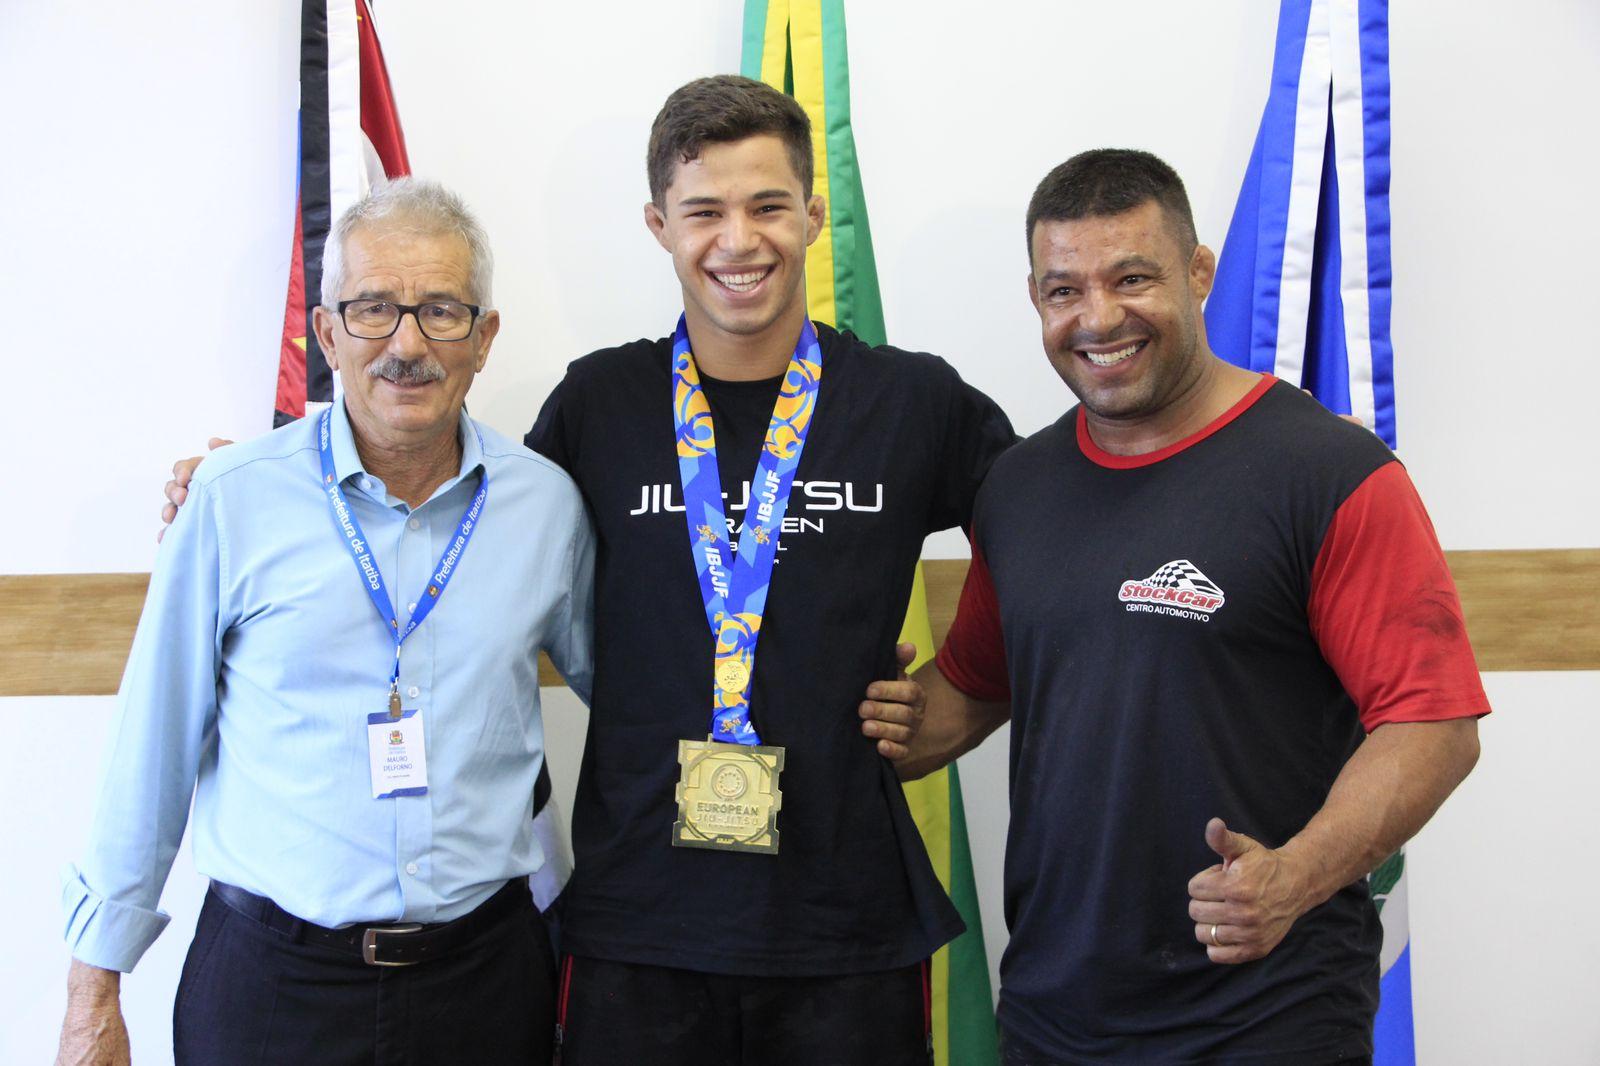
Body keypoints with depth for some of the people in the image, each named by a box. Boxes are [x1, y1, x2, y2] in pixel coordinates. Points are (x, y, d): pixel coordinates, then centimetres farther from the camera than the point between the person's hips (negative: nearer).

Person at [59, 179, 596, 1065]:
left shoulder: (547, 503, 1)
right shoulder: (234, 498, -5)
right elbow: (155, 751, 0)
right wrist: (95, 992, 3)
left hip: (485, 967, 2)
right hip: (269, 979, -2)